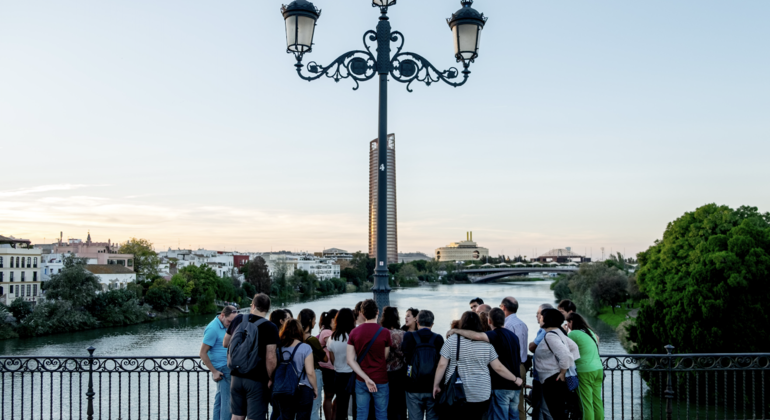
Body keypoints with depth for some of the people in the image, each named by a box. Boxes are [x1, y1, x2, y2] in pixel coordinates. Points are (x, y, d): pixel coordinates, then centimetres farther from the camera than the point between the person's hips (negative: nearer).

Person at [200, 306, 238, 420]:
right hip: (222, 370, -9)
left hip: (227, 367, 9)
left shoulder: (224, 326, 10)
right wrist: (214, 371, -15)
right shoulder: (213, 329, -17)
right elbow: (203, 353, -17)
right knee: (228, 401, -9)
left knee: (220, 400, 14)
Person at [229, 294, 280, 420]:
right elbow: (270, 358, -19)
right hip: (257, 380, -5)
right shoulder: (270, 328, -13)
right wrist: (271, 379, -6)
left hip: (237, 377, 5)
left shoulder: (237, 321, 2)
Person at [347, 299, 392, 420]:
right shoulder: (384, 332, -12)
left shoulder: (354, 332, -2)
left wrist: (366, 378, -11)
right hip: (380, 381, -3)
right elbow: (385, 357, -3)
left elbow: (350, 360, -7)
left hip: (361, 381, 3)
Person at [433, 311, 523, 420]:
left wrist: (436, 385, 5)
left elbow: (442, 365, -5)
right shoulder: (486, 343, 1)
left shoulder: (452, 340, -4)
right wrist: (516, 379, 15)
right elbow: (498, 367, 3)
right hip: (481, 395, 2)